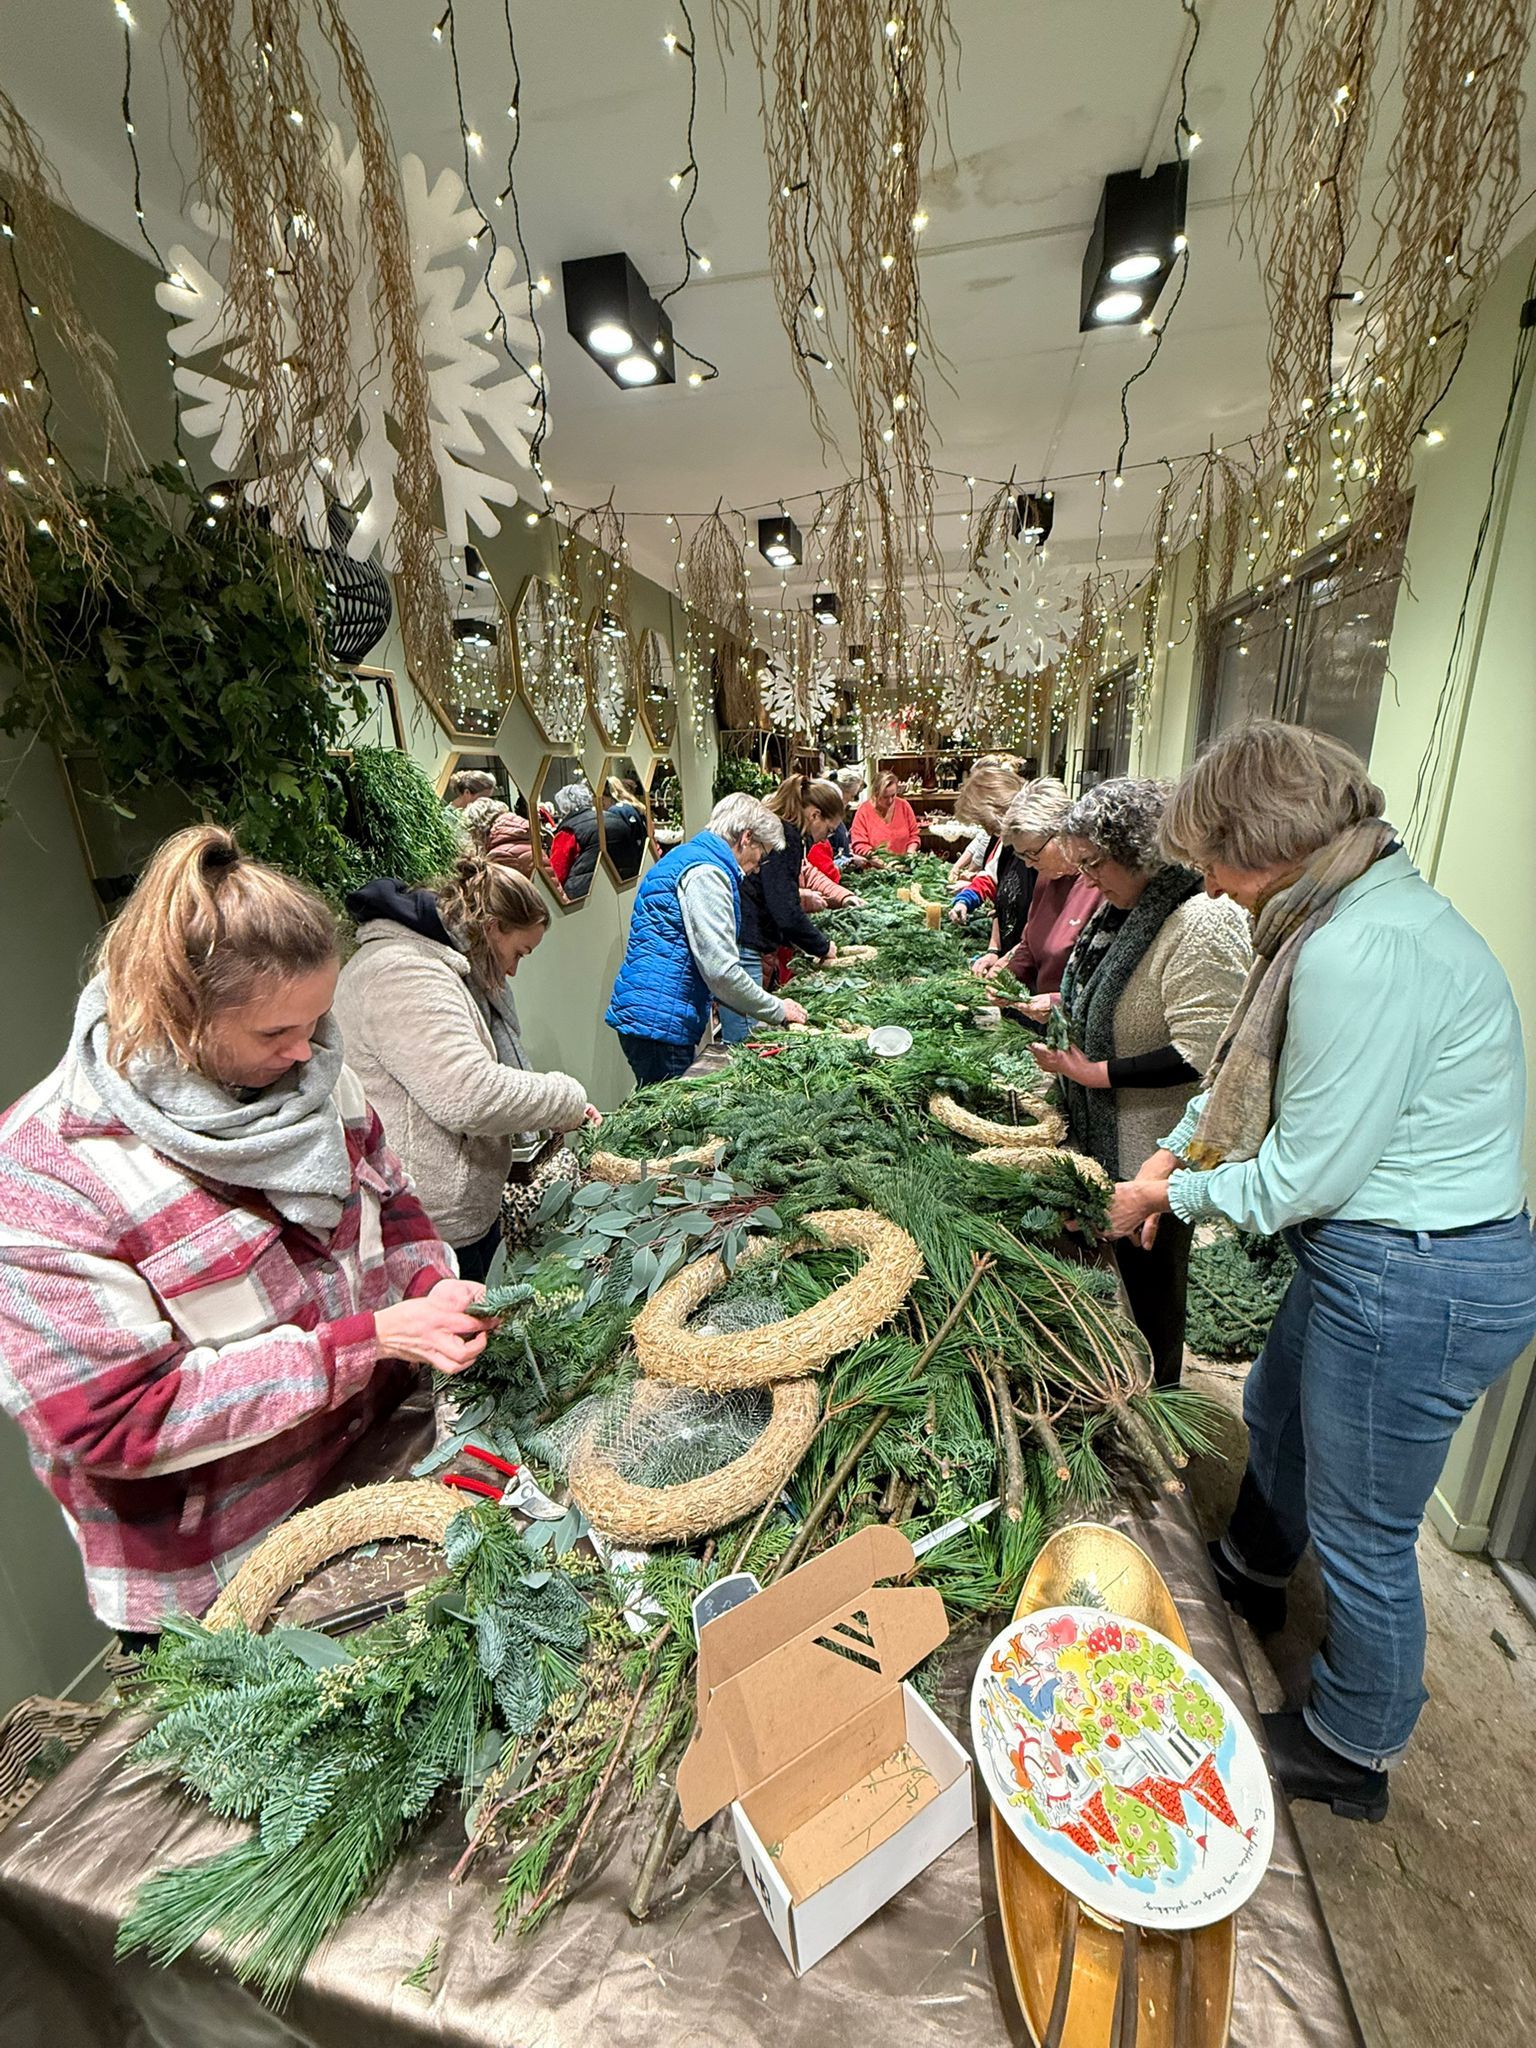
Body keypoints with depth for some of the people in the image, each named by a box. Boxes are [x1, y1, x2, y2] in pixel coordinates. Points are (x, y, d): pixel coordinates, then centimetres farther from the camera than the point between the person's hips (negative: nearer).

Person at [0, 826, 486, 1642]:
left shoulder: (310, 1071, -9)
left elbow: (387, 1198, 5)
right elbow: (112, 1421, -24)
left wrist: (429, 1279, -16)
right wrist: (368, 1338, -30)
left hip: (377, 1465, 5)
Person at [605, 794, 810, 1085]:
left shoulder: (691, 857, 20)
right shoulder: (705, 872, -13)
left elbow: (710, 962, 25)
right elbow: (721, 970, -19)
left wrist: (761, 1009, 20)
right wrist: (778, 1011, -5)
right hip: (659, 1020, -10)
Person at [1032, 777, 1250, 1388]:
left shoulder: (1202, 922, -23)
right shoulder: (1123, 905, 6)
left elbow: (1201, 1053, -27)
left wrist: (1098, 1073, -23)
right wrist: (1061, 1006, 6)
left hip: (1155, 1151, -9)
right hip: (1104, 1136, 9)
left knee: (1149, 1274, 10)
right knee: (1112, 1266, 22)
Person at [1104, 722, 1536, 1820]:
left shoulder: (1360, 953, -28)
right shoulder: (1362, 910, 4)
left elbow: (1305, 1175, -23)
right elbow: (1255, 1071, 12)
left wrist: (1177, 1192, -8)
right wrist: (1175, 1152, 4)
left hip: (1411, 1285, -10)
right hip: (1383, 1255, 10)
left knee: (1363, 1534, 12)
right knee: (1275, 1415, 30)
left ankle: (1353, 1753, 40)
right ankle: (1253, 1571, 60)